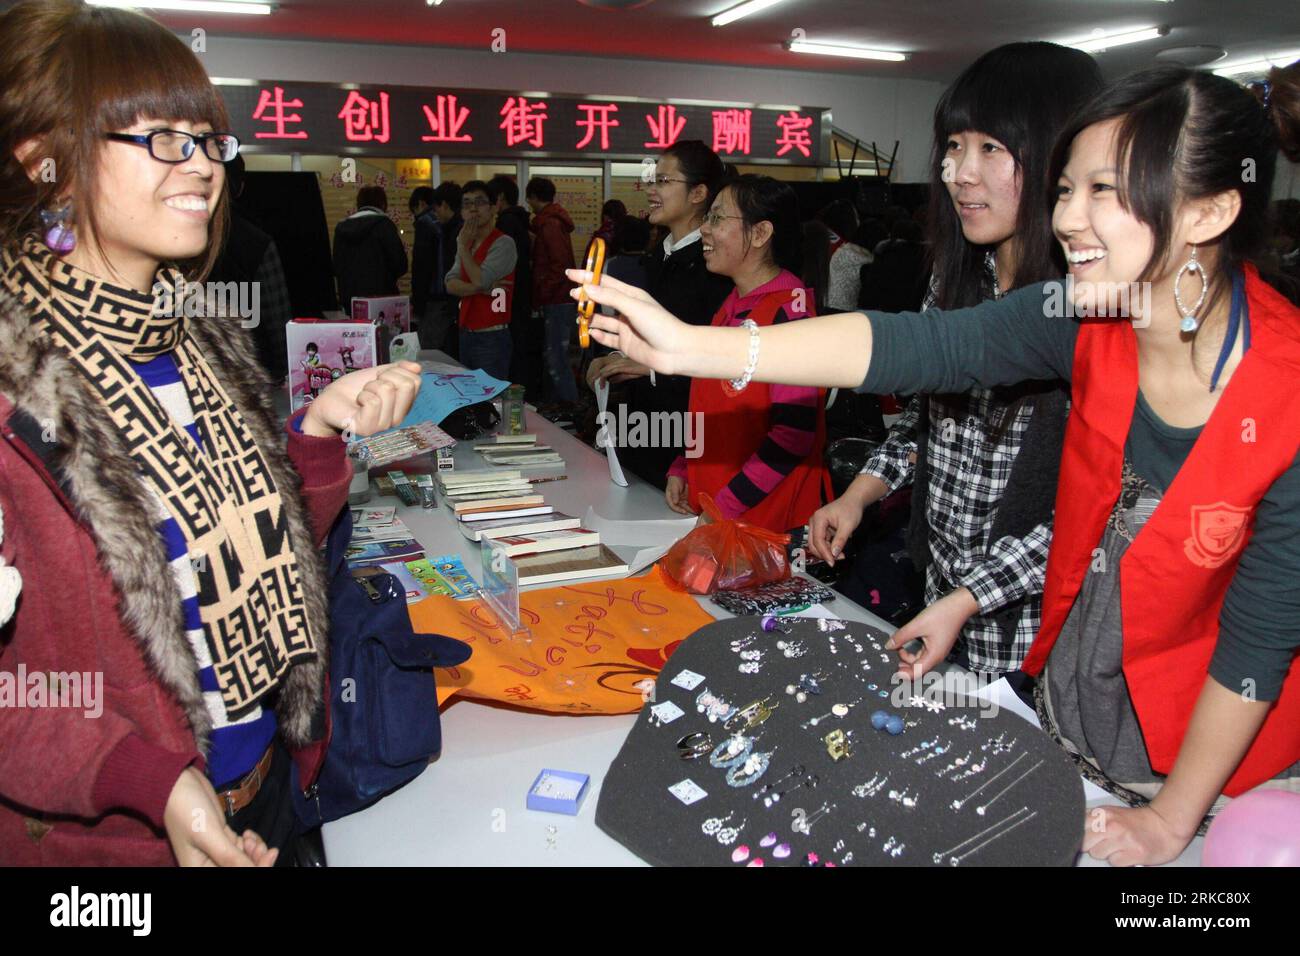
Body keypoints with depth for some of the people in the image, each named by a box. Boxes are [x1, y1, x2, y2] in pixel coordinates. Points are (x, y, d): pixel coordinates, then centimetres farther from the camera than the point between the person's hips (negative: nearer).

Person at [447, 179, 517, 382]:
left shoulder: (503, 243, -10)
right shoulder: (467, 244, 15)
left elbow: (479, 280, -20)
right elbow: (451, 284, 3)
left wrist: (463, 246, -10)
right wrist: (483, 288, -14)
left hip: (491, 337, -8)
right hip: (466, 335, 8)